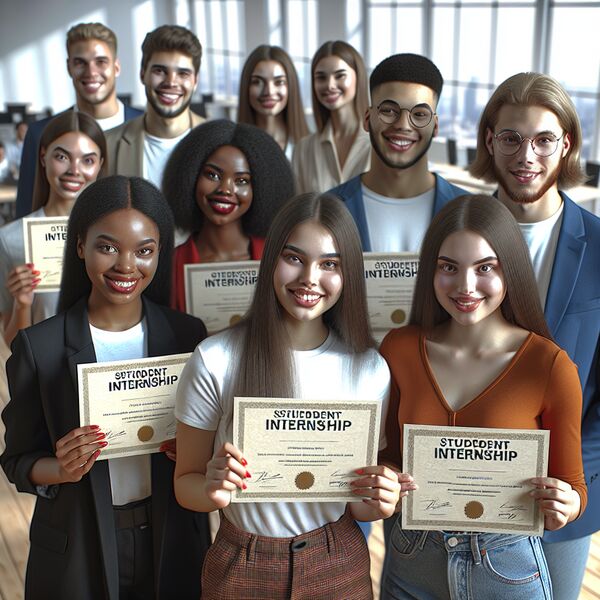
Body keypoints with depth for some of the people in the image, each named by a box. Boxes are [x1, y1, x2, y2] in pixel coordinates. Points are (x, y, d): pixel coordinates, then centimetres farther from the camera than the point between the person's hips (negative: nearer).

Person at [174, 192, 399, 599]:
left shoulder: (370, 369, -8)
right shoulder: (214, 360, -16)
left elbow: (358, 503, 4)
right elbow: (186, 481, -5)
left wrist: (377, 503, -18)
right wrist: (212, 490, -26)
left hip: (338, 566, 2)